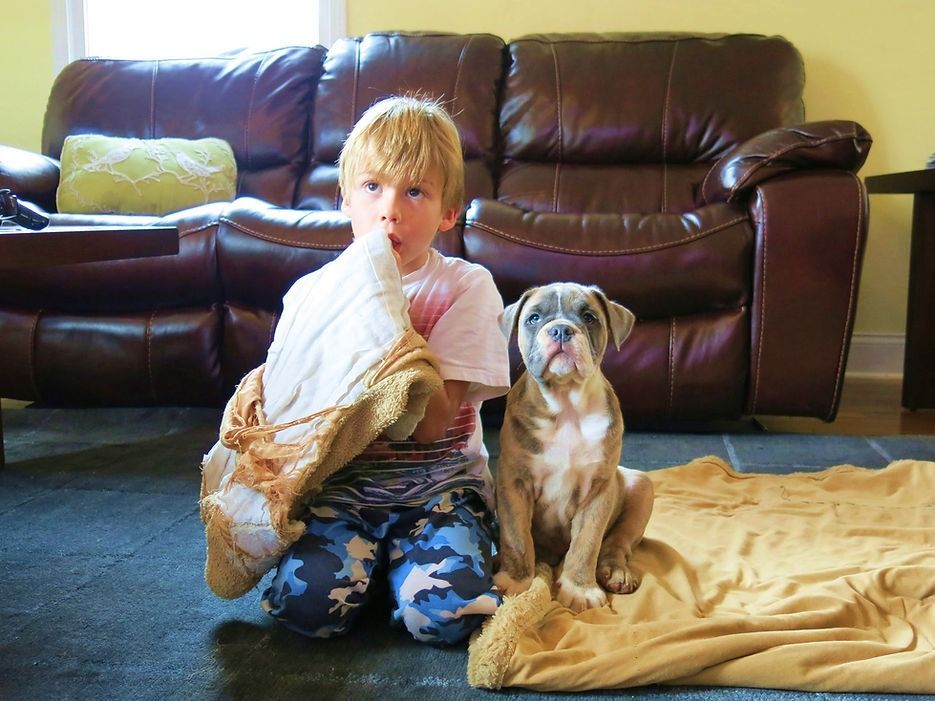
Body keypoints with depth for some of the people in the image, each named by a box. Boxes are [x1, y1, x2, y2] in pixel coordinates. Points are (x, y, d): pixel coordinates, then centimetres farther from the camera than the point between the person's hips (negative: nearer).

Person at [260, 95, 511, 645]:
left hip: (438, 485, -1)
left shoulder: (465, 287, -7)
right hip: (342, 482, 2)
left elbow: (431, 424, -17)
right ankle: (371, 552, 10)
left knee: (443, 613, -24)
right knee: (306, 602, -22)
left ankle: (403, 554, 8)